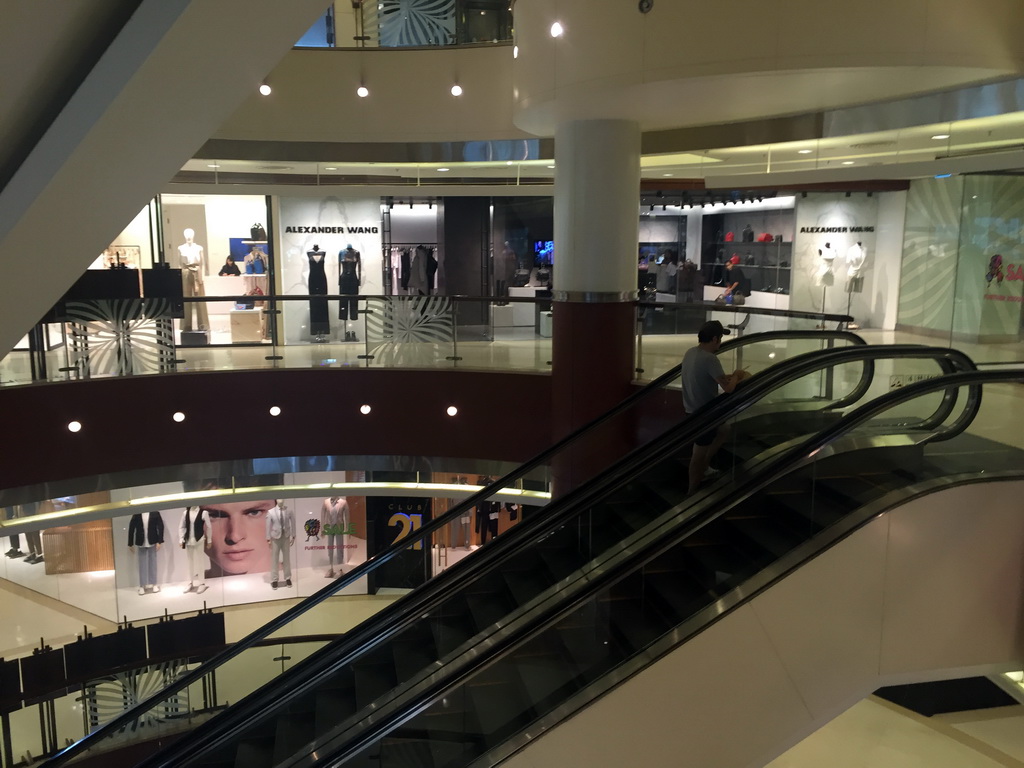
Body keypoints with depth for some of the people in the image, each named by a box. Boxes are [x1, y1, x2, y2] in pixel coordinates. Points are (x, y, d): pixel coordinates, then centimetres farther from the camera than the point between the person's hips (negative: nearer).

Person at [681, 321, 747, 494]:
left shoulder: (690, 352, 2)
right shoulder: (710, 359, -27)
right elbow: (728, 388, -26)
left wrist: (727, 376, 10)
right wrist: (735, 376, -6)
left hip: (694, 410, 9)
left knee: (724, 430, 30)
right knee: (699, 454, 7)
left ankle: (704, 468, 36)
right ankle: (693, 491, 22)